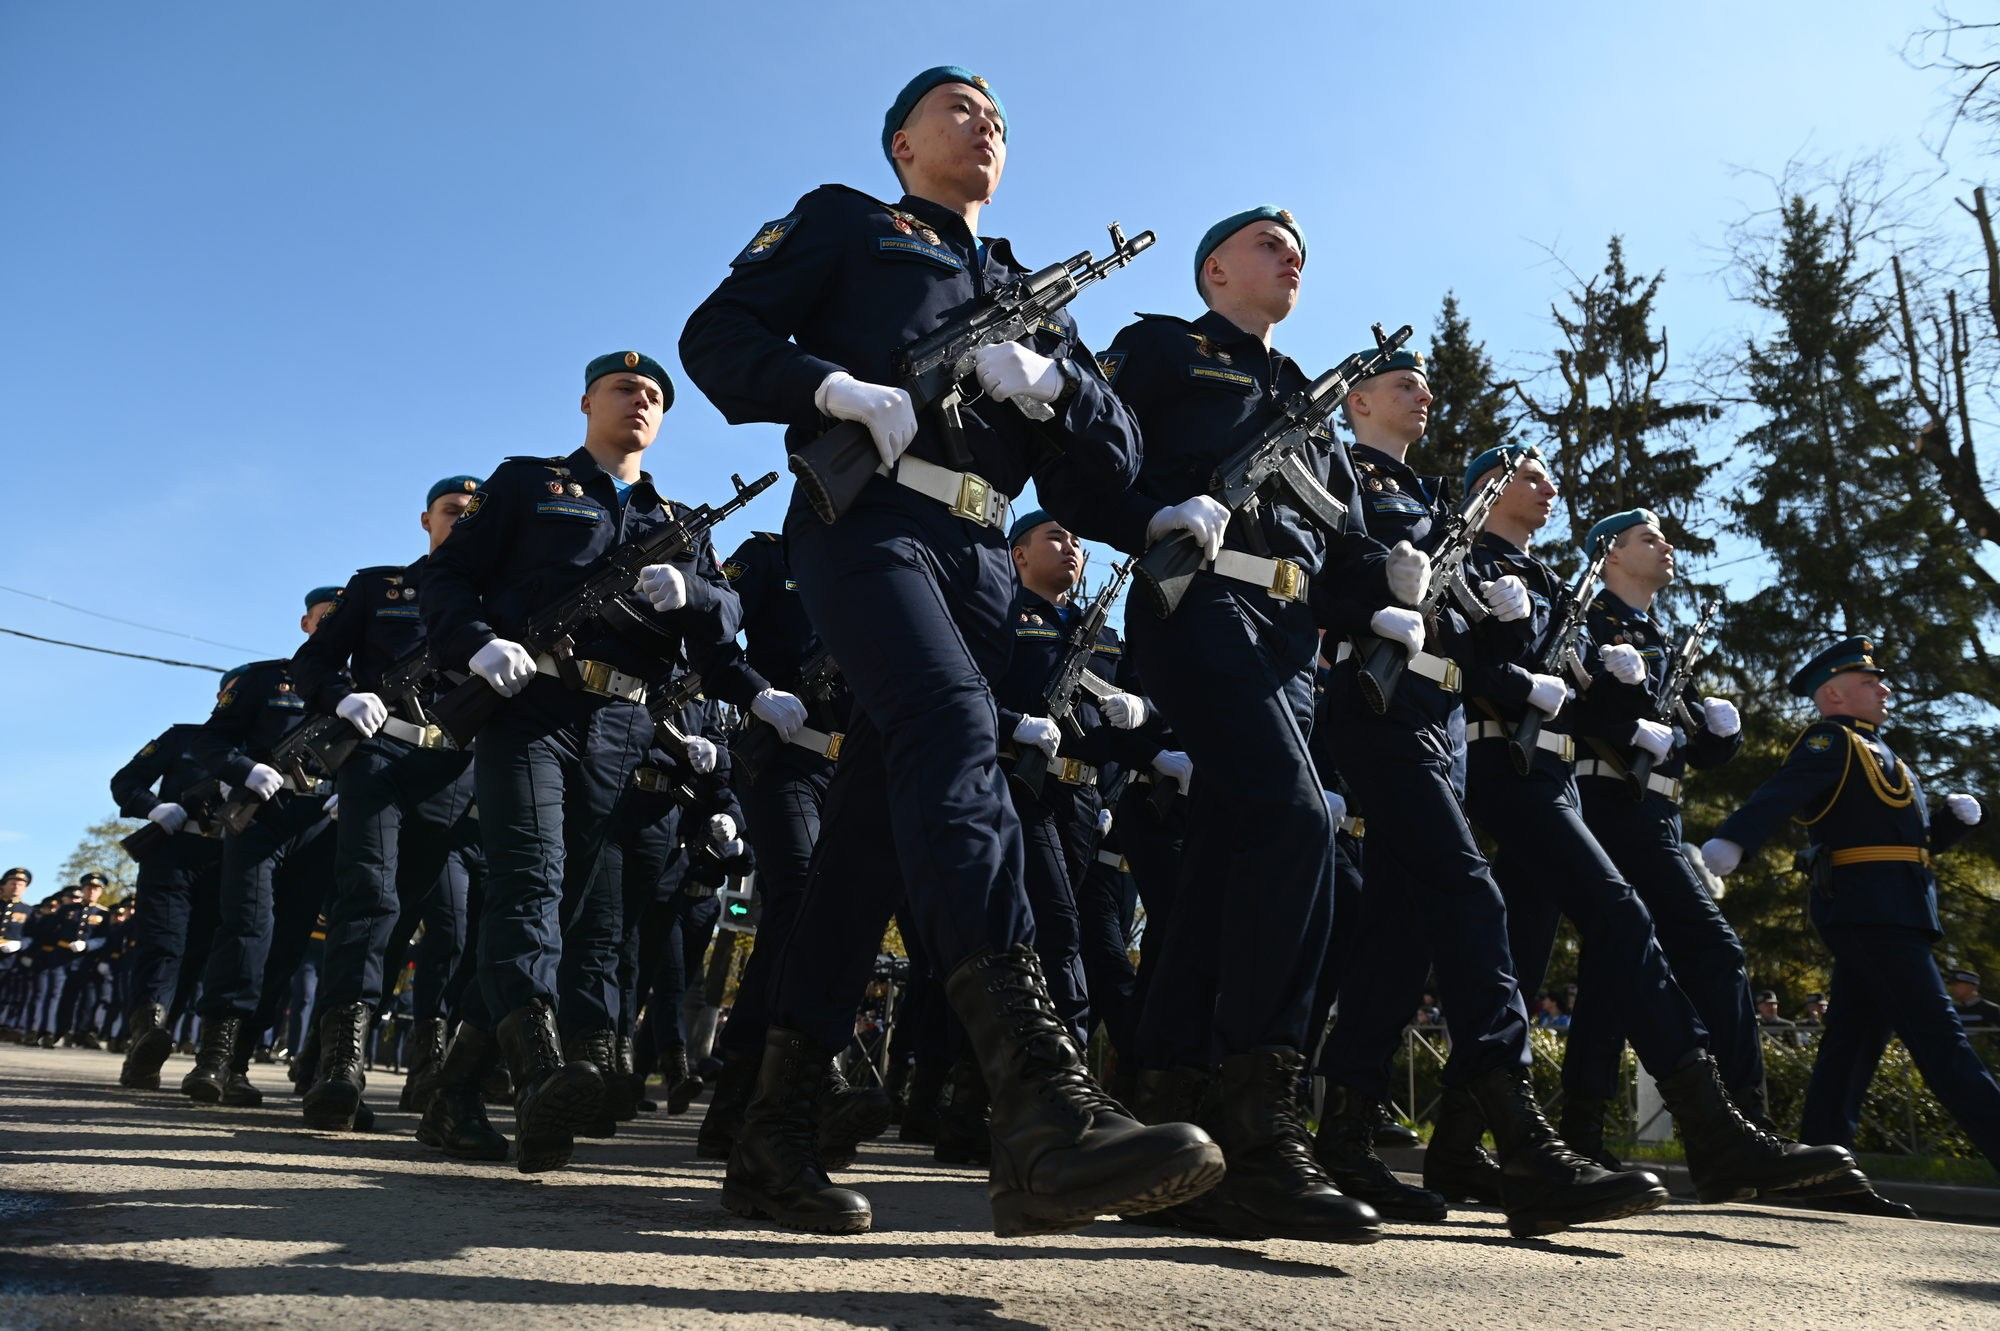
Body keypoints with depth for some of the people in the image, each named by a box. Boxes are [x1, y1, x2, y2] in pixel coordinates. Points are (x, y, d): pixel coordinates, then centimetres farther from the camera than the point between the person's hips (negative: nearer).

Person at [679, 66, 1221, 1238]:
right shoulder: (844, 224, 20)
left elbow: (1115, 464, 19)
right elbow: (716, 334, 7)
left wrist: (1044, 380, -2)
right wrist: (840, 386, -11)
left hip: (982, 559, 5)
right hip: (868, 518, -5)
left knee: (878, 827, -1)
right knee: (955, 727, -31)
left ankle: (779, 1134, 5)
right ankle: (1044, 1102, -44)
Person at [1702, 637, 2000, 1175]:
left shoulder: (1875, 753, 26)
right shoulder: (1829, 741, -4)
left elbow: (1922, 837, 28)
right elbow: (1778, 795, -24)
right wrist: (1731, 840, -42)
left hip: (1893, 909, 10)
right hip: (1867, 905, -10)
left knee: (1854, 1037, 7)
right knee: (1937, 1032, -12)